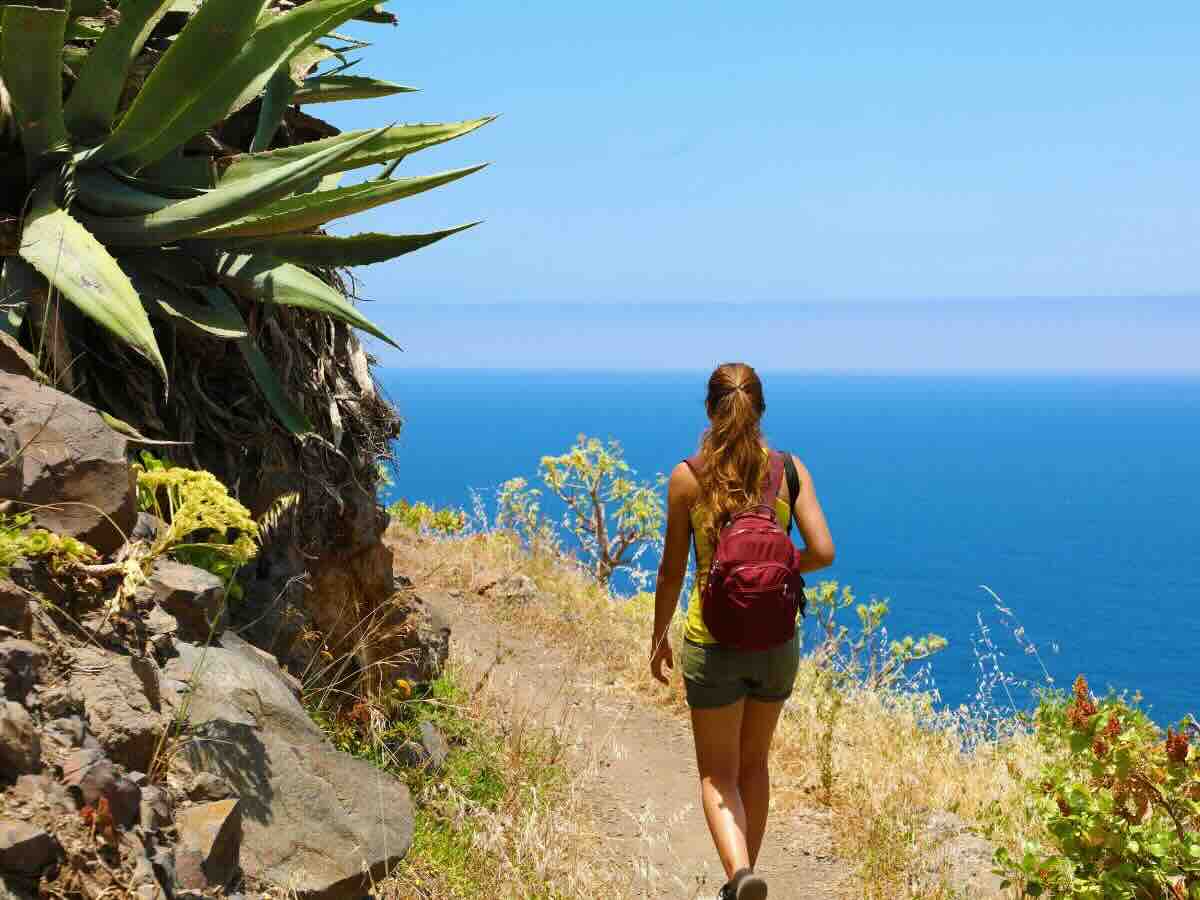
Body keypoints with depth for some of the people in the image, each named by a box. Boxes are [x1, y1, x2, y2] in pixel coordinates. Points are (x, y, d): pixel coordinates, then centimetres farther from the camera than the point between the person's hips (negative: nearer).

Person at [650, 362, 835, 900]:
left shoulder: (687, 477, -9)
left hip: (712, 643, -2)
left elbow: (672, 571, -4)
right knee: (754, 763, 22)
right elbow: (823, 552, -11)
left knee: (718, 775, 8)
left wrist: (659, 636, 10)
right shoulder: (789, 470, -4)